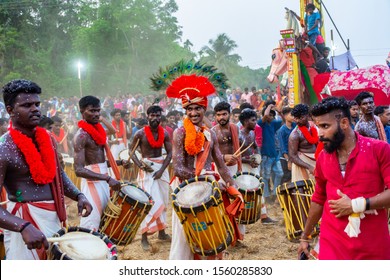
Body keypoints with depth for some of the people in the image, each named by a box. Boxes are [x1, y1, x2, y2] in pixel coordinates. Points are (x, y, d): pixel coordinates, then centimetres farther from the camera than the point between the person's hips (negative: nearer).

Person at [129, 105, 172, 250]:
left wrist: (162, 169, -10)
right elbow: (131, 149, -1)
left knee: (162, 201, 10)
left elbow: (169, 153, 3)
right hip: (147, 168, -4)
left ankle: (161, 232, 25)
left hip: (162, 168, 4)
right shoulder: (140, 133, -8)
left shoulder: (165, 133, 2)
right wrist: (140, 165, -14)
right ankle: (144, 237, -2)